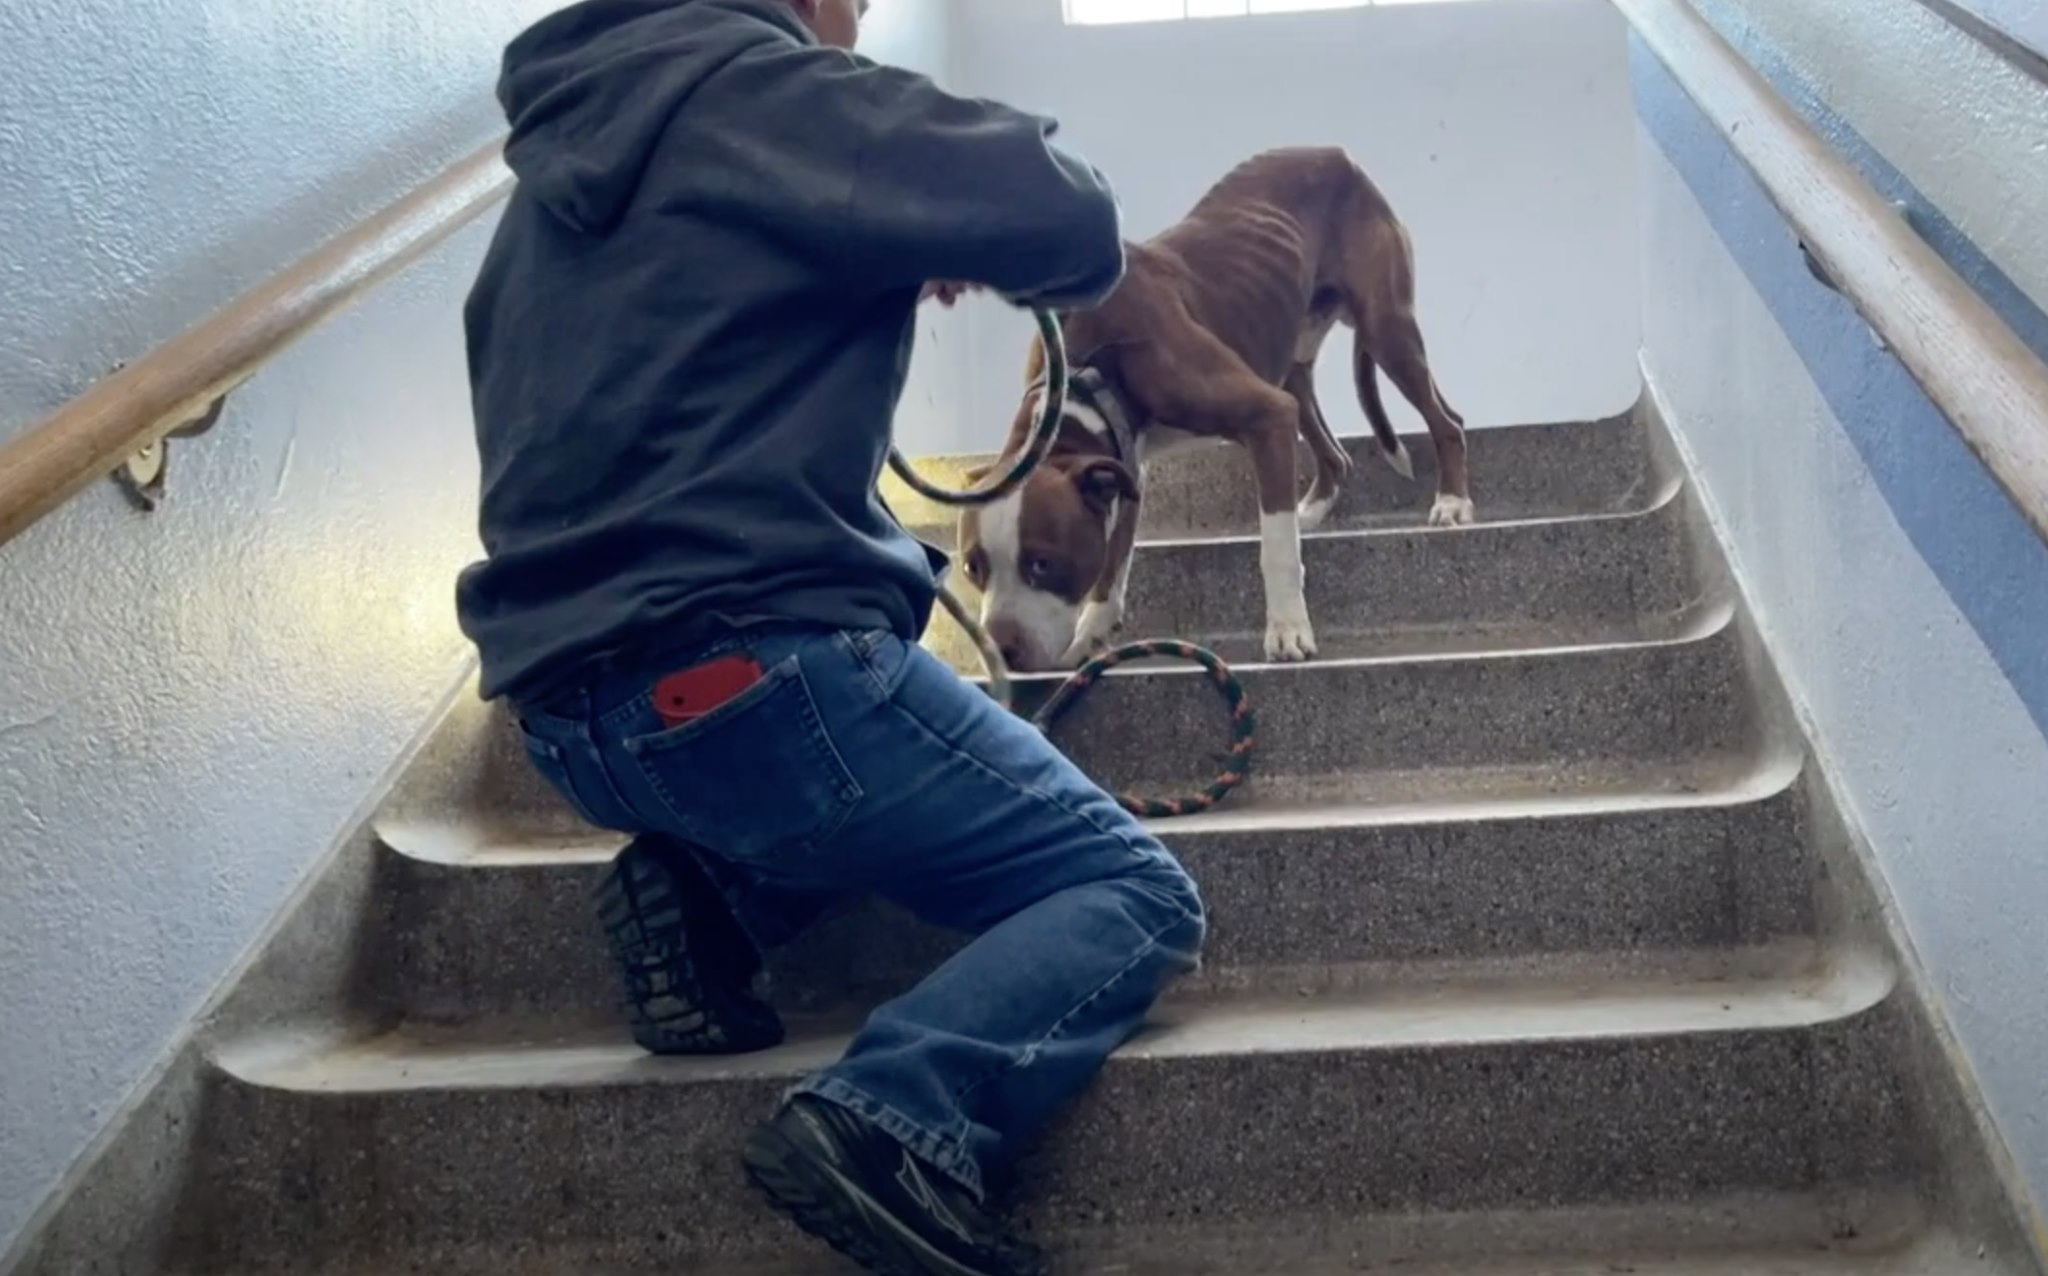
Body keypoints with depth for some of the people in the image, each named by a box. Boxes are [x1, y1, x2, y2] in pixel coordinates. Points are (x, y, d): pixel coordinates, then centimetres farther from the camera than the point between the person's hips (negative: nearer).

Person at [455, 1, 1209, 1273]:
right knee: (1137, 895, 1)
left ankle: (707, 891, 10)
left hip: (574, 711, 9)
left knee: (884, 738, 34)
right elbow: (1066, 218, -12)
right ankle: (898, 1120, -22)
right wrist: (992, 260, 9)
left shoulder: (559, 157, 19)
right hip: (748, 677, -9)